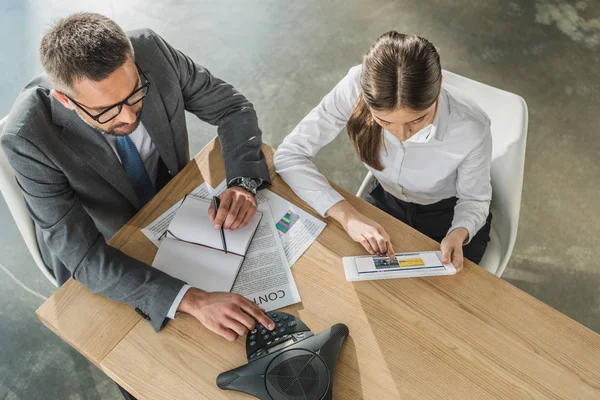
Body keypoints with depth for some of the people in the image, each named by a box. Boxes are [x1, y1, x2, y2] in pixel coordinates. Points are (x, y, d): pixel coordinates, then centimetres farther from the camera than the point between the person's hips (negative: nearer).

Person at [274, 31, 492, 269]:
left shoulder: (471, 129, -32)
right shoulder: (356, 87, -31)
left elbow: (474, 199, -12)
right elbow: (290, 155, -24)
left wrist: (459, 234, -34)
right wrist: (348, 215, -34)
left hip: (450, 218, -1)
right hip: (386, 202, 1)